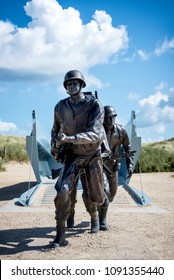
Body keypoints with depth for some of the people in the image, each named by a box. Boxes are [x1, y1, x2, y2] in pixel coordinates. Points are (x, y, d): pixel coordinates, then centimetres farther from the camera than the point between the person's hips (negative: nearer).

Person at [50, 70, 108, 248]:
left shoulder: (95, 105, -17)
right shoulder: (60, 107, -6)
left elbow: (95, 134, -30)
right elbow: (56, 129, 12)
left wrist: (69, 138, -41)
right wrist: (54, 146, -5)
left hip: (92, 155, -1)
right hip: (71, 155, 1)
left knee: (93, 196, 10)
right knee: (63, 192, -19)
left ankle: (94, 217, 47)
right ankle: (60, 235, -8)